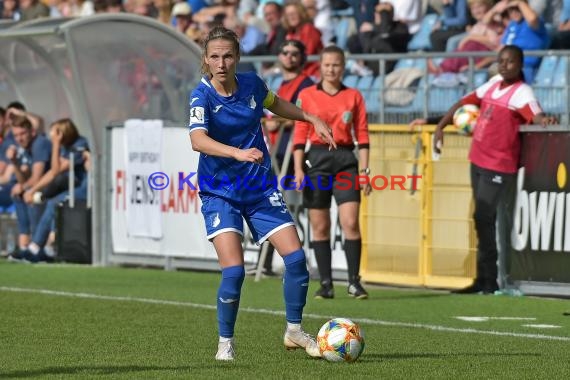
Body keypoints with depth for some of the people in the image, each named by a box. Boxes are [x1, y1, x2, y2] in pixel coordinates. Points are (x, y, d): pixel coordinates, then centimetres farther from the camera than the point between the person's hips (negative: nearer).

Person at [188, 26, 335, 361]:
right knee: (234, 270, -17)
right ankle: (225, 343, 3)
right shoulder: (202, 96, -18)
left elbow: (274, 103, 22)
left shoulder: (251, 84, -3)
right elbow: (198, 140, -36)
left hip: (261, 188, 4)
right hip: (220, 192, -4)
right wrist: (238, 153, -51)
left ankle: (294, 331, 17)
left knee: (296, 257, -4)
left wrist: (312, 119, 15)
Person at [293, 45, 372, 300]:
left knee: (351, 223, -11)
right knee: (320, 226, 1)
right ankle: (326, 283, 8)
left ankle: (354, 281, -3)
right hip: (317, 159, 0)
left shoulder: (353, 96, 8)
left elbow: (362, 135, 7)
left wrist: (364, 170, 0)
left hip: (346, 160, 0)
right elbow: (299, 134, 4)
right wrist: (298, 170, -4)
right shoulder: (307, 96, 5)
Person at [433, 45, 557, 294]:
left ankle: (488, 280, -8)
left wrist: (543, 119, -53)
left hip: (498, 166, -8)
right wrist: (440, 127, 14)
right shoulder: (493, 84, 10)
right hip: (478, 161, 8)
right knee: (484, 220, 11)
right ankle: (484, 280, 18)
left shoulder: (521, 92, -13)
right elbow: (464, 103, 20)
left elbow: (535, 114, -31)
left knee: (483, 218, -12)